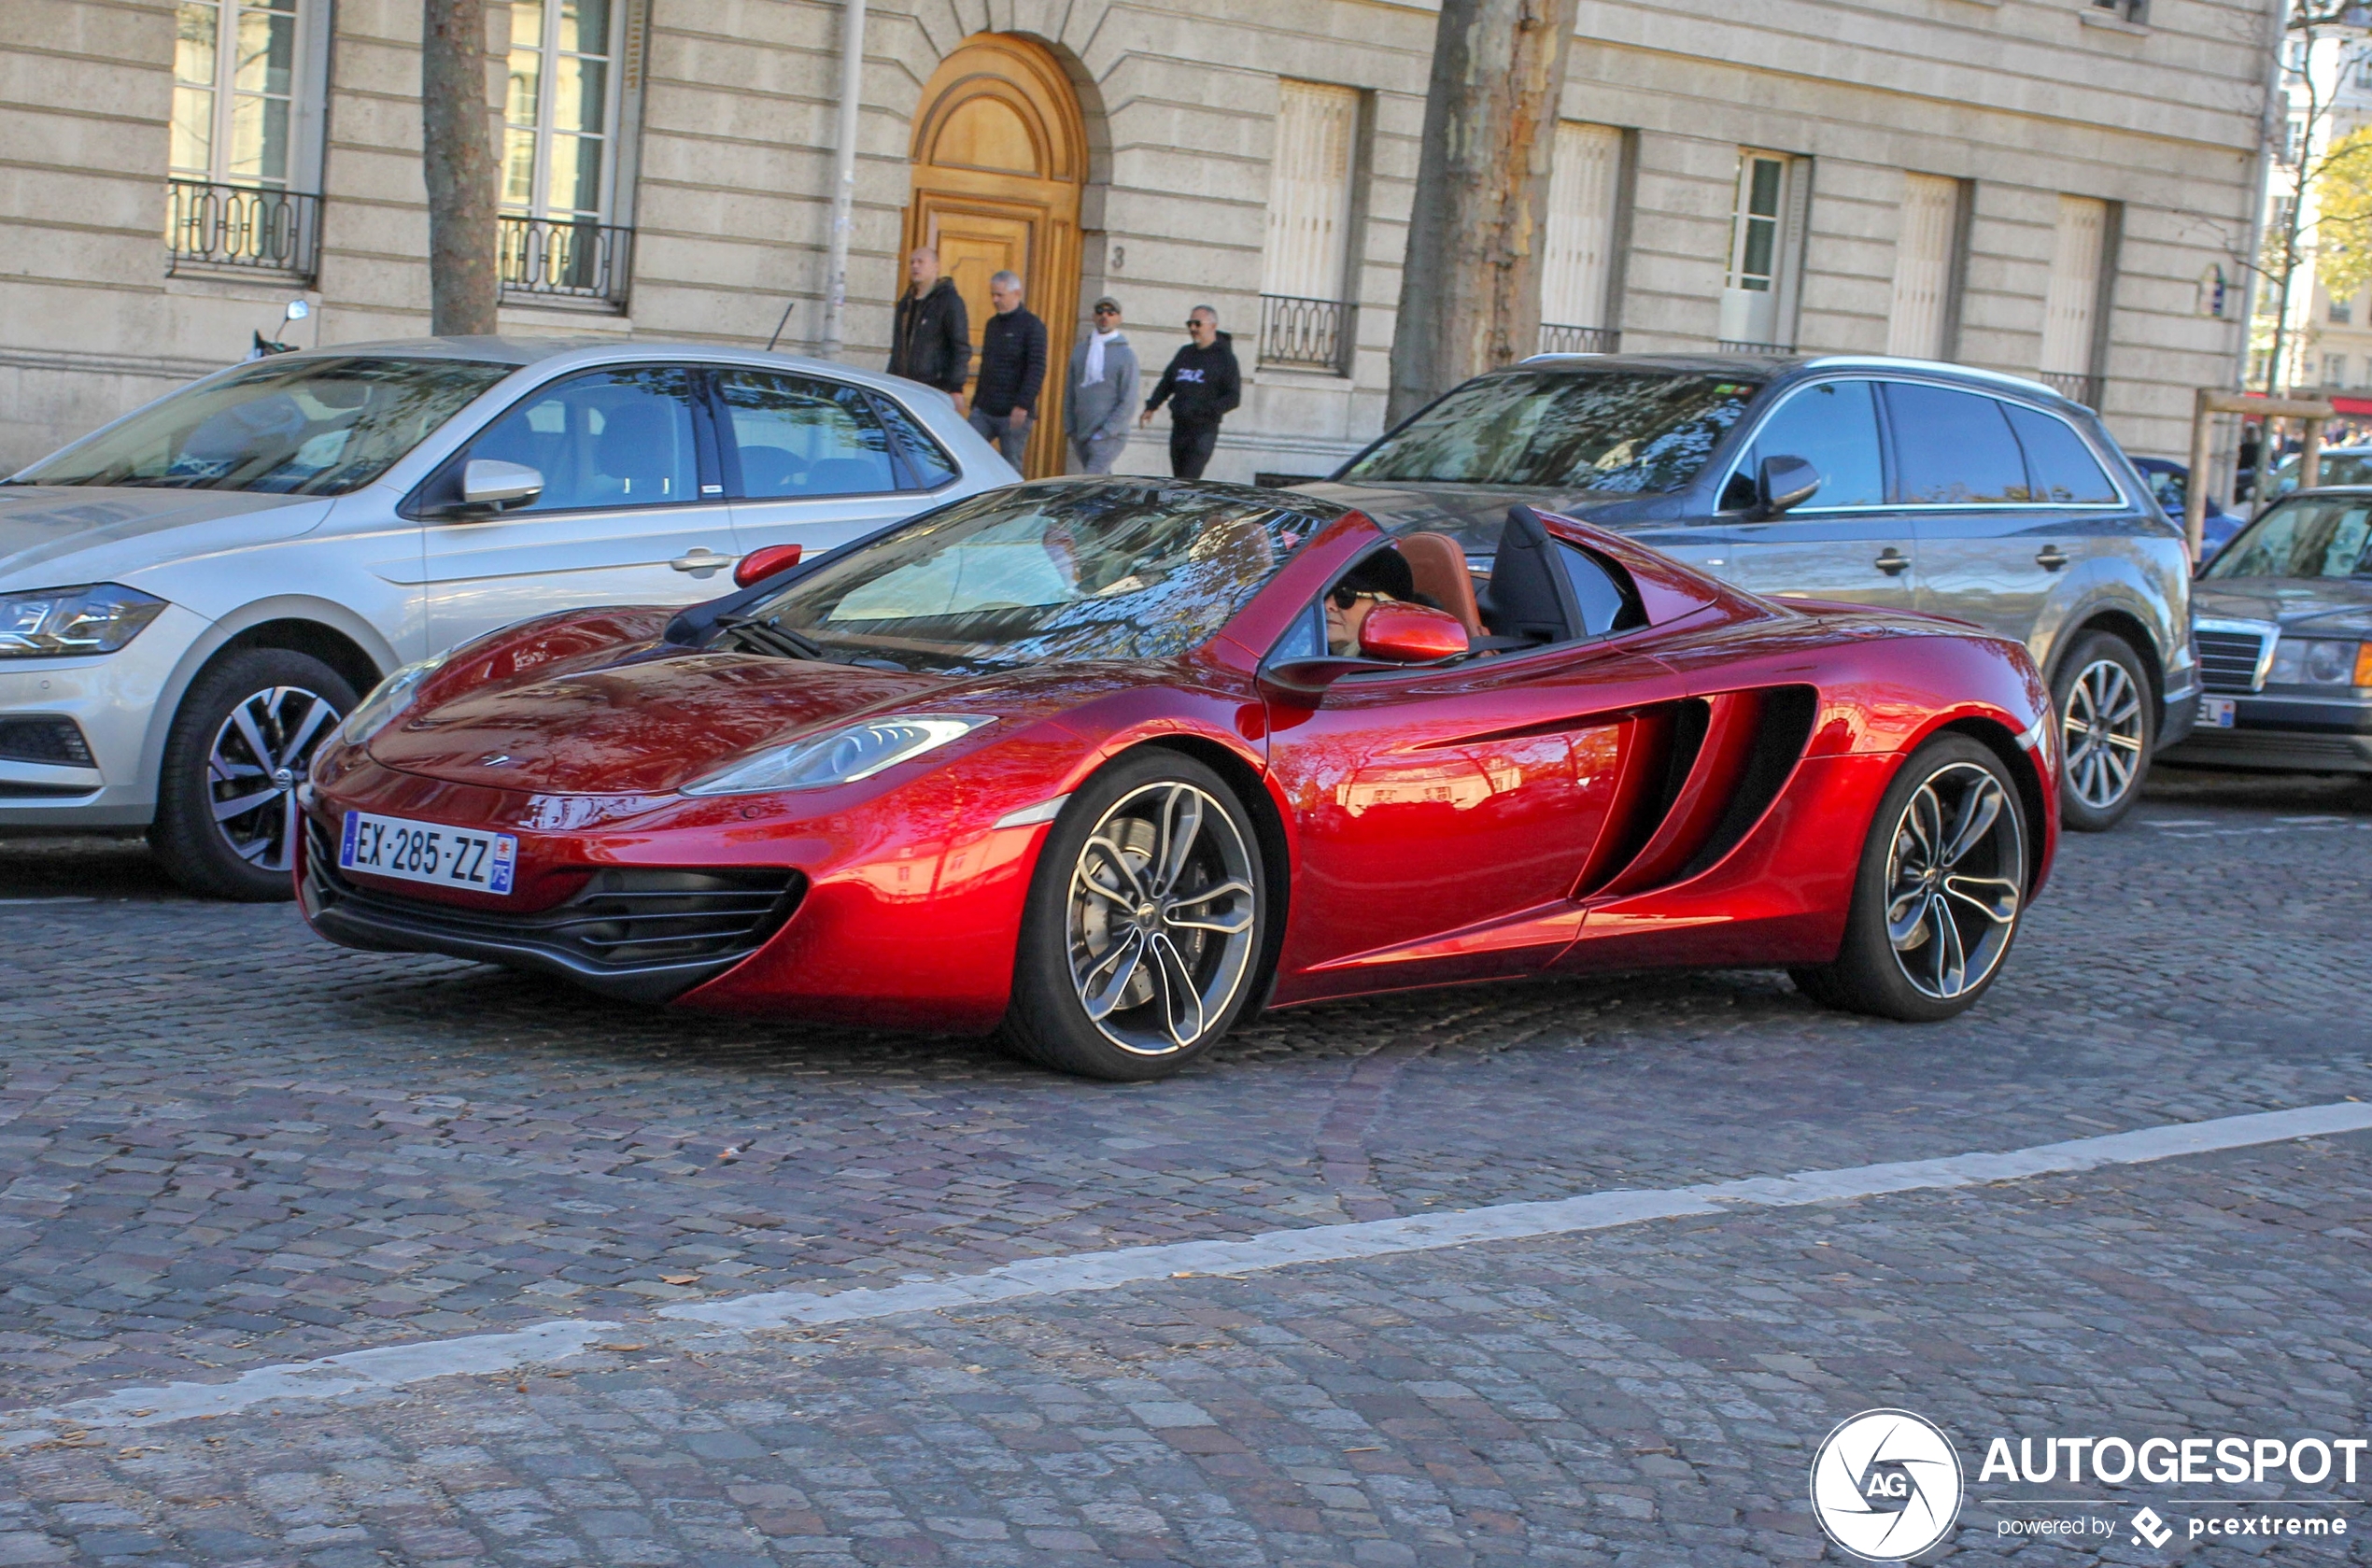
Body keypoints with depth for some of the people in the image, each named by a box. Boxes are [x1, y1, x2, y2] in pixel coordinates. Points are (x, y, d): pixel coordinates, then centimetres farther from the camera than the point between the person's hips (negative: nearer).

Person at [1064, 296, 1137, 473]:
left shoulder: (1126, 355, -3)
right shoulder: (1080, 351, 13)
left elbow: (1128, 402, -8)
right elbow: (1070, 396, 15)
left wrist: (1104, 433, -13)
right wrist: (1070, 431, 6)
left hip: (1110, 437, -6)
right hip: (1081, 437, 6)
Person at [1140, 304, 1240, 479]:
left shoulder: (1225, 358, -3)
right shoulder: (1185, 353, 16)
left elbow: (1233, 397, -8)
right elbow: (1166, 383, 24)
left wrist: (1209, 410, -24)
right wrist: (1151, 407, 9)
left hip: (1204, 430, -7)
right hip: (1178, 427, 7)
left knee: (1188, 482, -16)